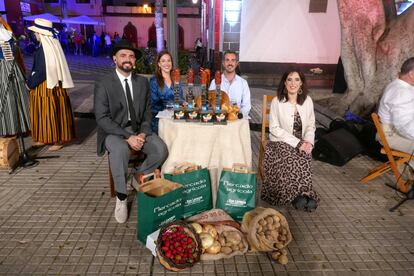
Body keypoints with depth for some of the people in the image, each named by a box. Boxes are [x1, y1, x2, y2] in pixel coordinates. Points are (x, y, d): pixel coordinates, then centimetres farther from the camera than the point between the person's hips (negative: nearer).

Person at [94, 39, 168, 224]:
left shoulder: (142, 82, 6)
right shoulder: (103, 84, -8)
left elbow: (147, 112, 7)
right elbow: (102, 118, -14)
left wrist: (143, 133, -12)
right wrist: (128, 137, -24)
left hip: (138, 129, 4)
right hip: (113, 131, -4)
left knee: (161, 149, -22)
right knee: (120, 150, -37)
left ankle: (139, 177, 9)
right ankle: (121, 197, -15)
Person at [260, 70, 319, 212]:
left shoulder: (307, 100, 6)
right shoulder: (277, 101, -6)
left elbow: (310, 125, 11)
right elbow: (274, 128, -10)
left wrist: (308, 141, -10)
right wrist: (297, 143, -17)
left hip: (301, 143, 3)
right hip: (280, 142, -2)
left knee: (301, 161, -29)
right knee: (295, 161, -31)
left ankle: (297, 194, -17)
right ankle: (303, 194, -17)